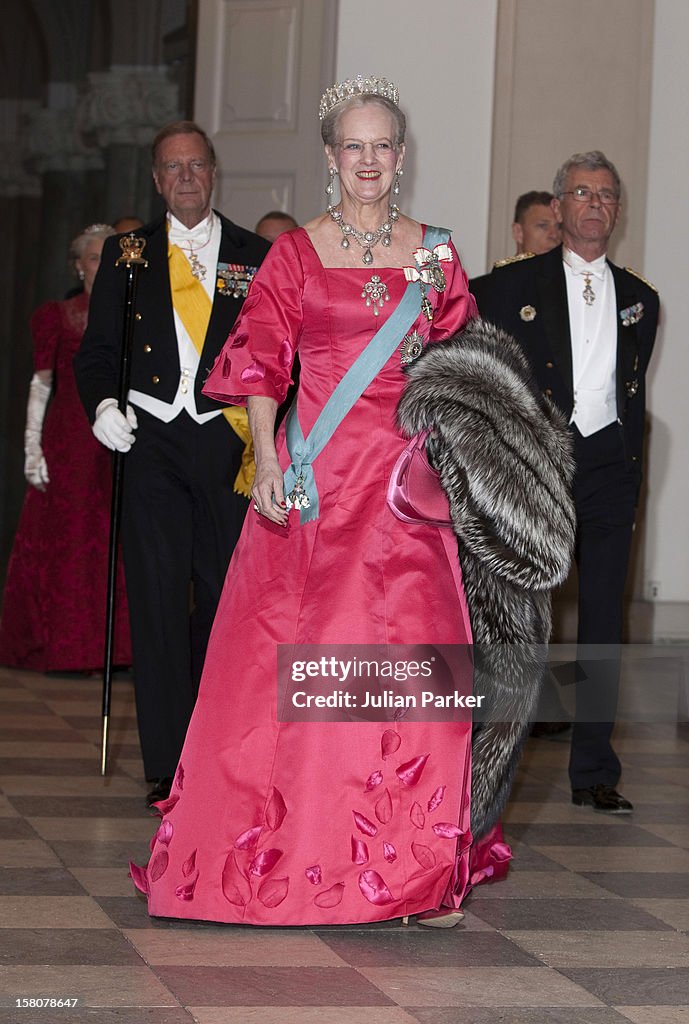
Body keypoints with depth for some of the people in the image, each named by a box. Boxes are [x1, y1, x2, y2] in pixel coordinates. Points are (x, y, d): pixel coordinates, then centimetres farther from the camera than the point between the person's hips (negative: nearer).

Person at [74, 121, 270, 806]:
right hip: (151, 440, 0)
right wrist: (102, 403, -9)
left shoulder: (256, 259, 10)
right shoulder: (126, 256, 12)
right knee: (157, 595, -5)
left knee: (226, 594, 4)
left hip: (228, 442, 0)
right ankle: (168, 763, -2)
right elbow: (96, 350, 11)